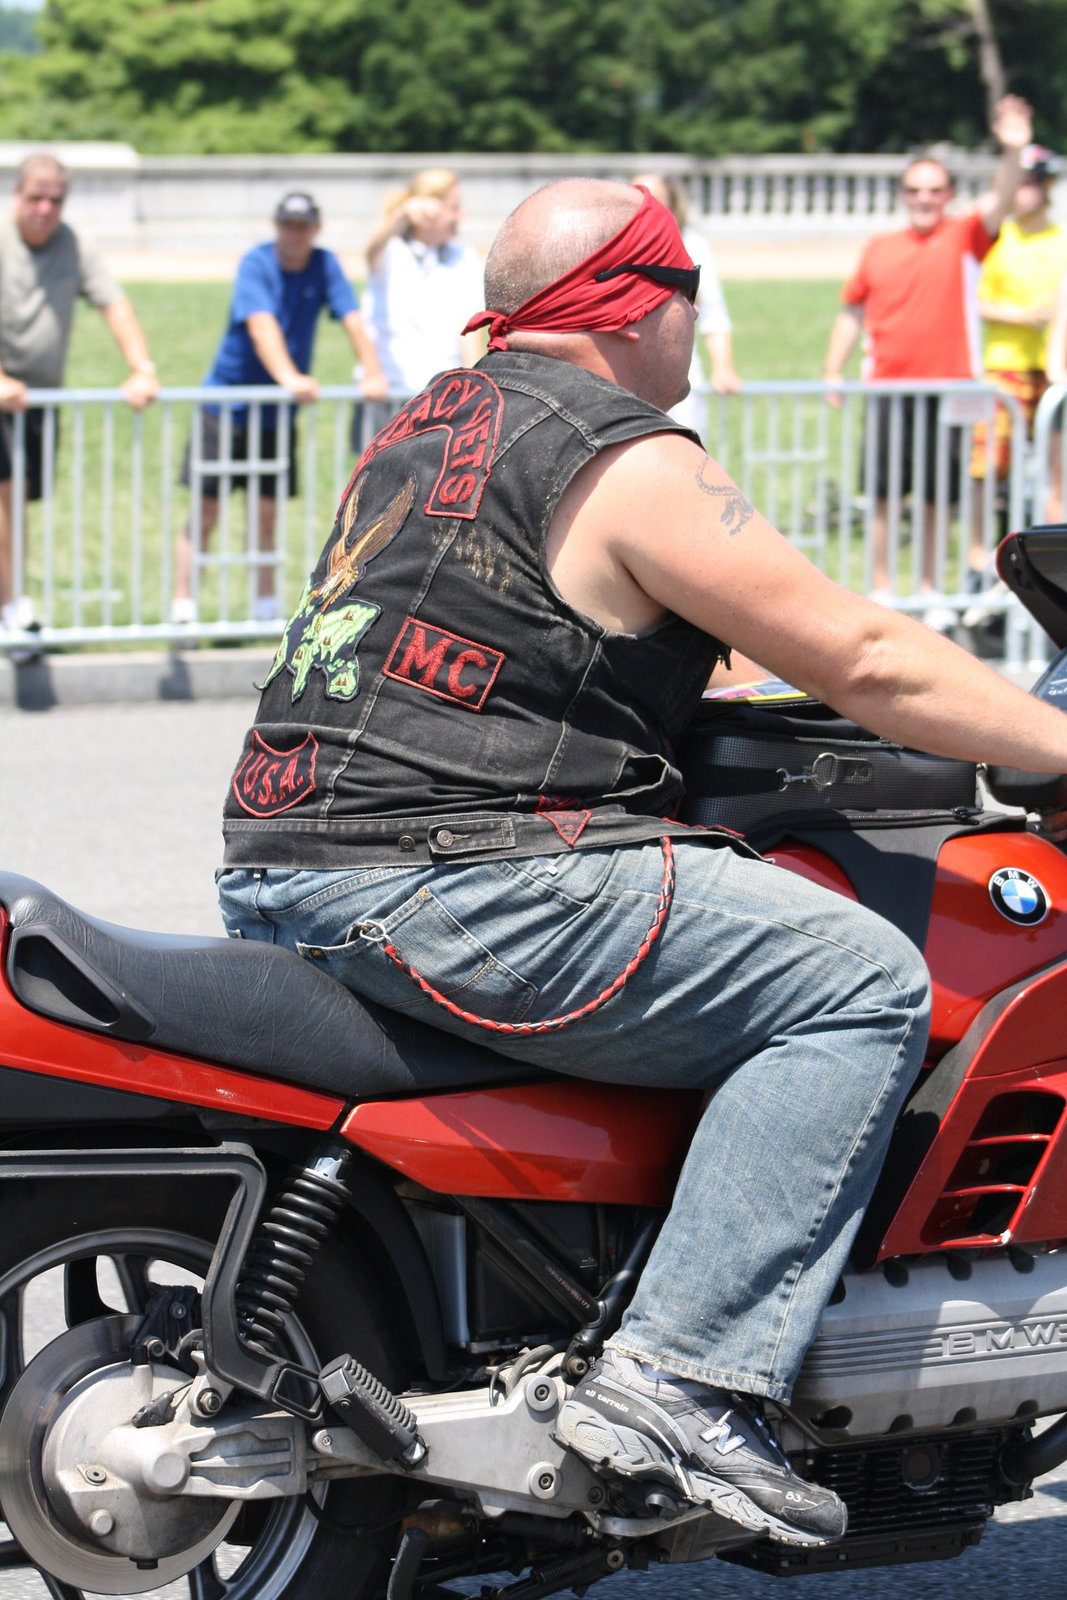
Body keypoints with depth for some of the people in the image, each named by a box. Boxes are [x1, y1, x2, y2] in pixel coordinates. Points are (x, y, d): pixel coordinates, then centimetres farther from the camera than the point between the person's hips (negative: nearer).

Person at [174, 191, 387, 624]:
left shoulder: (324, 265, -2)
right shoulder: (256, 264, -15)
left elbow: (353, 321, -11)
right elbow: (262, 326, -30)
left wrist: (373, 373, -28)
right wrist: (289, 377, -45)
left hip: (278, 412, 4)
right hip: (226, 404, -4)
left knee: (267, 515, 8)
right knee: (206, 512, -3)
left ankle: (267, 606, 18)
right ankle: (182, 608, 2)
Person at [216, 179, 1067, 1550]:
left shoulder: (428, 426, 20)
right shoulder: (627, 460, -8)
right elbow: (864, 662, -8)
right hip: (452, 891, -10)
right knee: (864, 986, -11)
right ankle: (681, 1383, -19)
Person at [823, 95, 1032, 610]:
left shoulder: (963, 236, 4)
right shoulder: (878, 248, 11)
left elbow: (998, 204, -14)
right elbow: (852, 311, 17)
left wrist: (1012, 152, -31)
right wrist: (833, 372, 11)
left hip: (946, 386, -1)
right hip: (888, 387, 1)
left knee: (936, 497, 4)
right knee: (882, 494, 1)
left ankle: (929, 592, 14)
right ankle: (881, 589, 10)